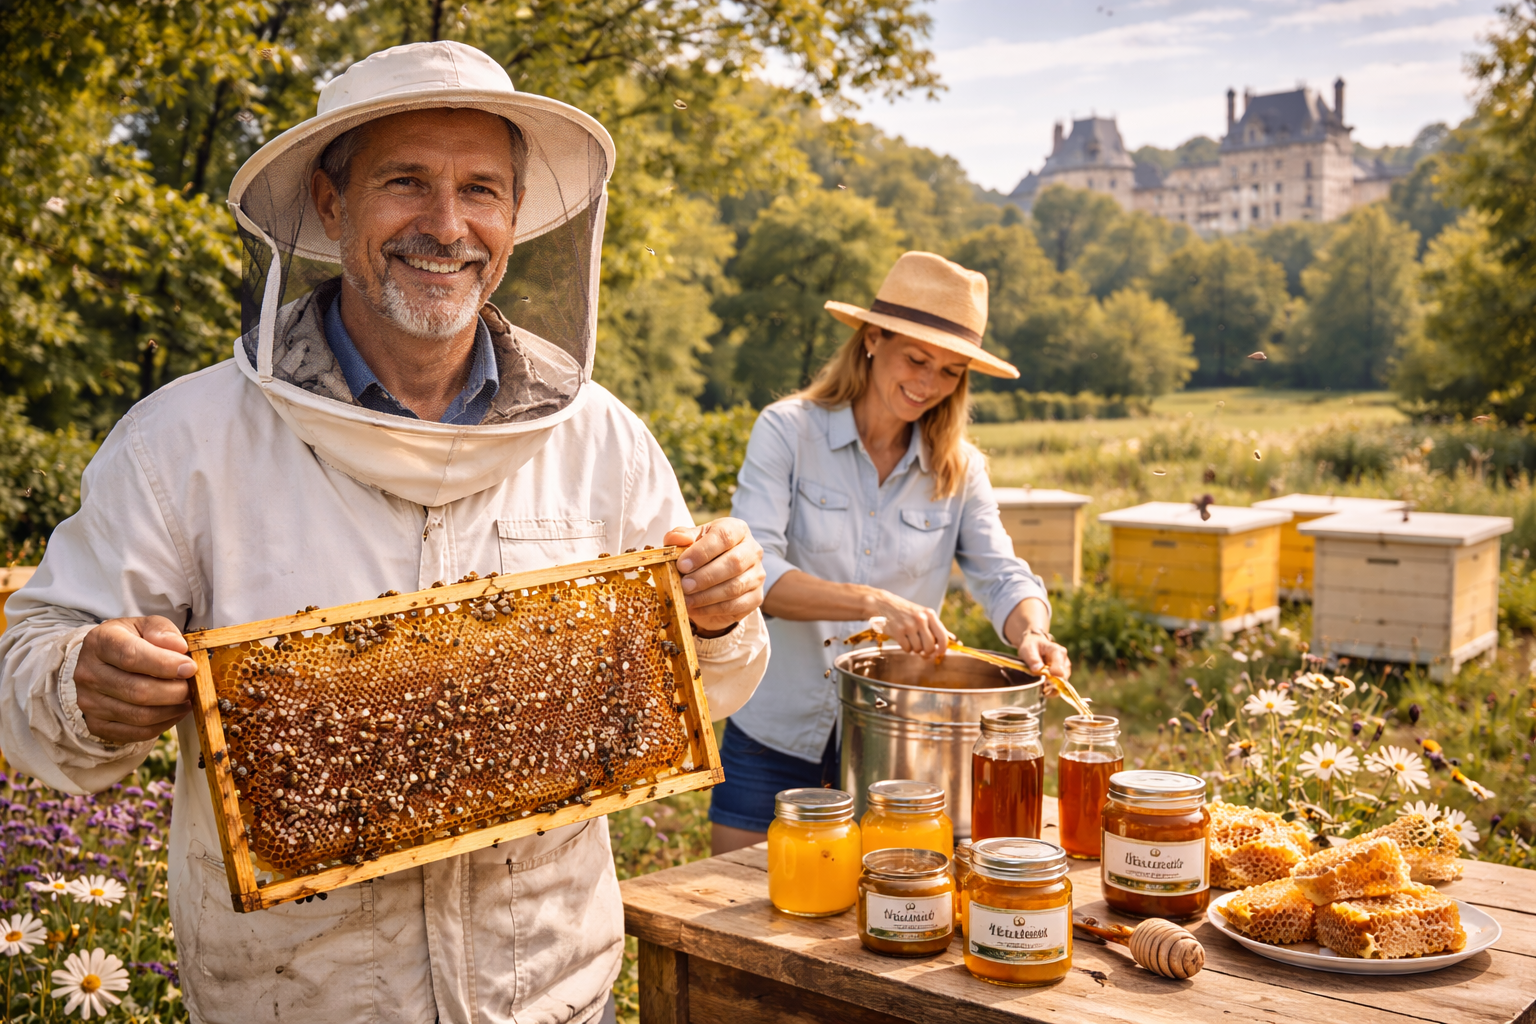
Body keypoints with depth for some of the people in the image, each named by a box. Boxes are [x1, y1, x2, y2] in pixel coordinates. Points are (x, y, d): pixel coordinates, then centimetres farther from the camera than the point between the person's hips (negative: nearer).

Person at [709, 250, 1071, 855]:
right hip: (777, 732, -2)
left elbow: (1002, 575, -1)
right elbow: (750, 570, -19)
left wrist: (1031, 634, -24)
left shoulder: (958, 468, 3)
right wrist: (872, 602, -33)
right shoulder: (788, 431, -9)